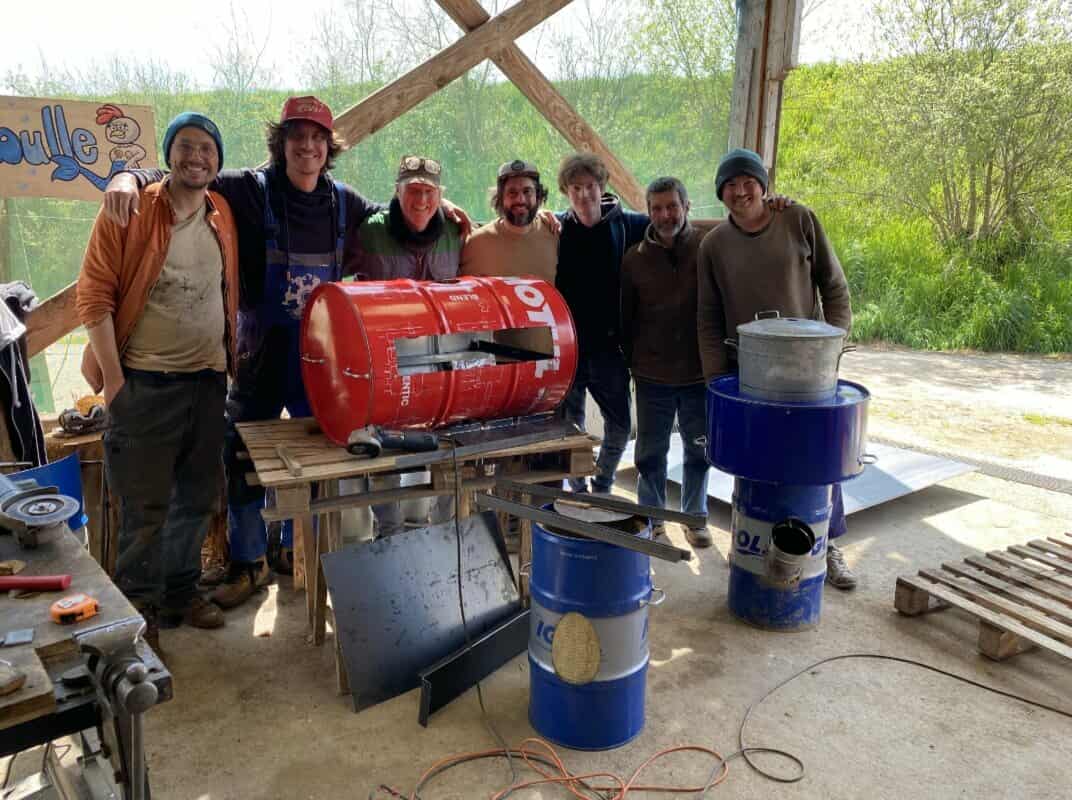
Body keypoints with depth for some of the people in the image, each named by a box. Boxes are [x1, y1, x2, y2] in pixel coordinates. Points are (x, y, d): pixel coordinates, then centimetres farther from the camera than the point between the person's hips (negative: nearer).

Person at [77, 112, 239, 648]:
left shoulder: (222, 216, 6)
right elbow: (94, 295, -9)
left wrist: (230, 360, 11)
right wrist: (114, 379, -13)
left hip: (208, 381, 5)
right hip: (145, 383, -5)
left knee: (197, 500, 14)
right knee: (145, 507, 3)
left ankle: (180, 593, 31)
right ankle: (137, 609, 20)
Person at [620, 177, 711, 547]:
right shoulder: (635, 259, 0)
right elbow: (626, 317, 8)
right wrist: (632, 361, 8)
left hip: (699, 372, 0)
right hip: (652, 375, 1)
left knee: (698, 449, 13)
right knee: (650, 451, 11)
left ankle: (695, 517, 31)